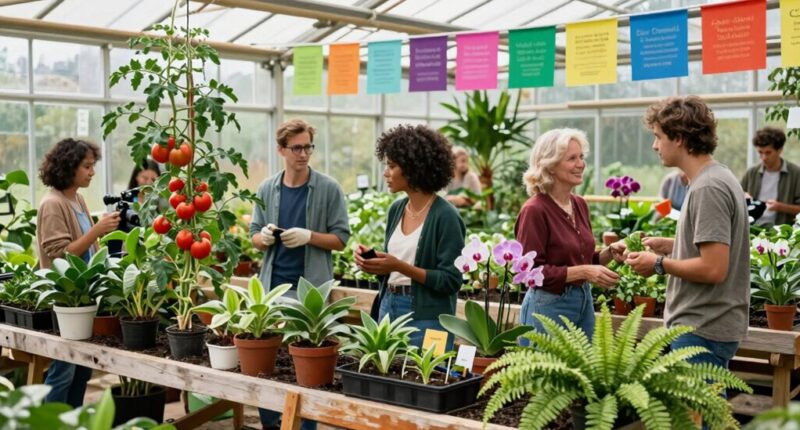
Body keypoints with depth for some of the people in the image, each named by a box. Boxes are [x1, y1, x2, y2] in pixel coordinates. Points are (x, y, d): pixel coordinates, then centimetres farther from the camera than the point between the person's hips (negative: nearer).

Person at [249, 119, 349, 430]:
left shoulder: (328, 189, -4)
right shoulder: (267, 189, 6)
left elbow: (340, 239, -4)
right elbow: (254, 237, 11)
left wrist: (308, 236, -19)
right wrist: (265, 237, -12)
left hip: (311, 290, -3)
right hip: (272, 286, 3)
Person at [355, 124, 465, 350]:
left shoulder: (445, 216, -13)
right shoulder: (396, 209, 9)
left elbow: (450, 280, -16)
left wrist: (401, 267, -22)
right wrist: (372, 259, -3)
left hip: (426, 319, -7)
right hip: (388, 308, 7)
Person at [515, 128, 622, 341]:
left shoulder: (579, 205, 7)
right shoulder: (535, 211, -15)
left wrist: (609, 252, -2)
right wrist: (583, 272, -23)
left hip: (584, 302, 7)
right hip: (549, 306, -7)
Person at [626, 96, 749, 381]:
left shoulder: (708, 189, -19)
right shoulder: (717, 177, 12)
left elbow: (714, 269, -23)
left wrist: (660, 264, -11)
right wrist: (670, 245, 10)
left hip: (702, 330, -10)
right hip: (705, 324, 10)